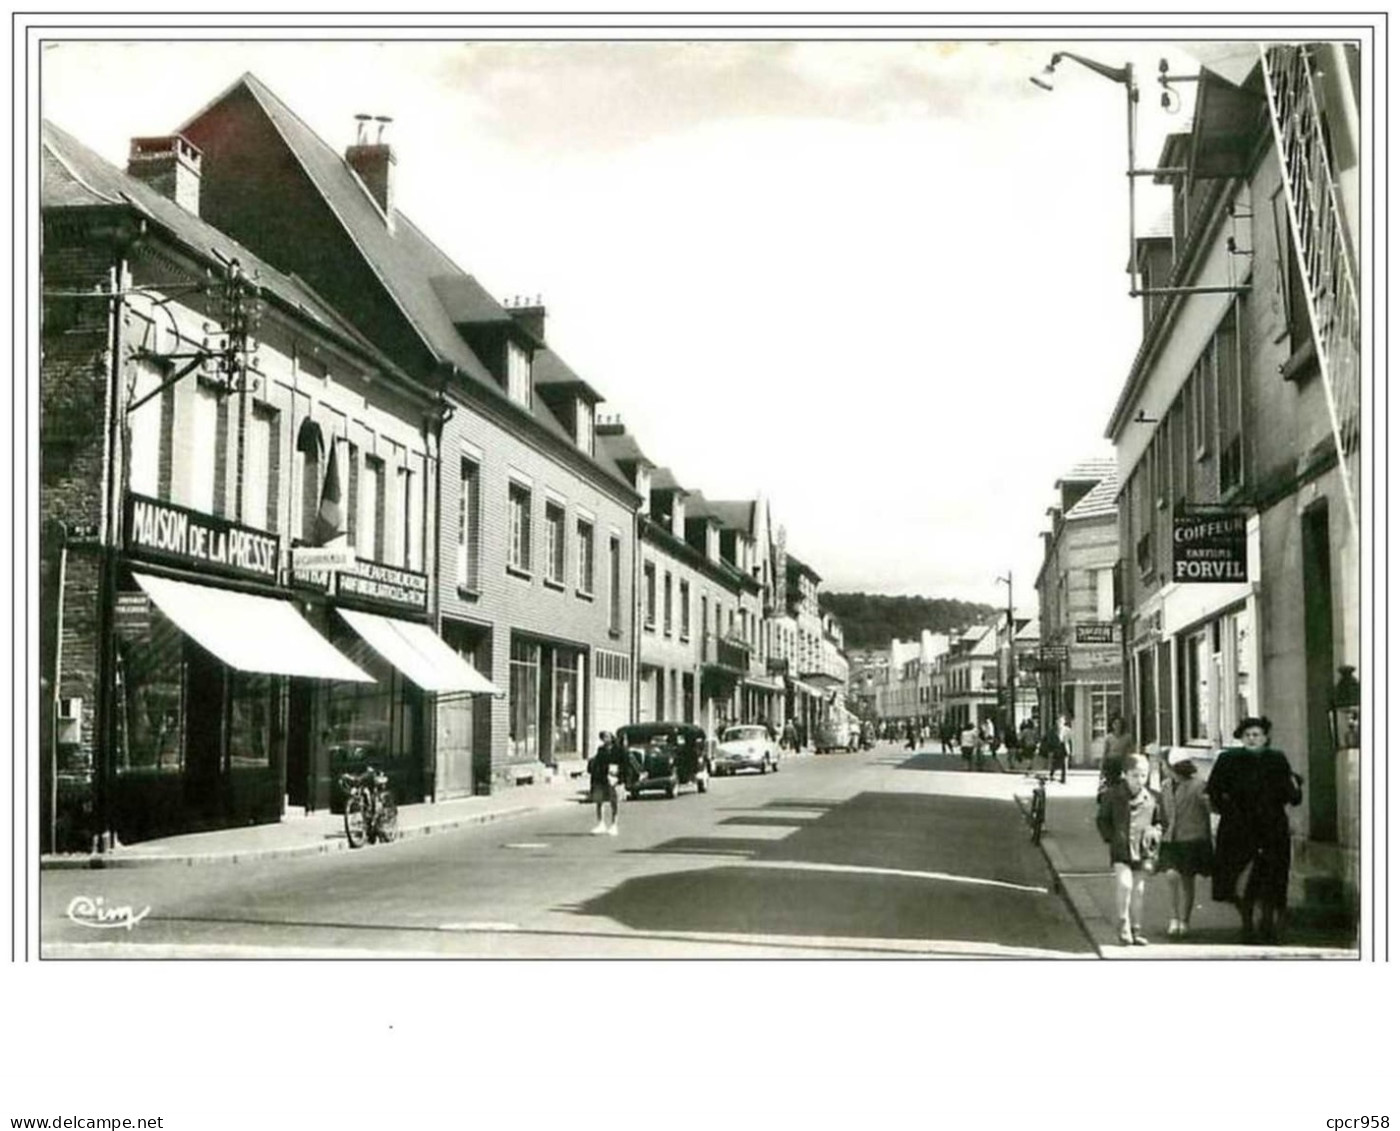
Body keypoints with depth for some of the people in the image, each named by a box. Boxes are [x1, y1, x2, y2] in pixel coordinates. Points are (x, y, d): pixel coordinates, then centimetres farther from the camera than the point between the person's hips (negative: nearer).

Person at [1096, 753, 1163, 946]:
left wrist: (1155, 832, -7)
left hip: (1143, 852, 3)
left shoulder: (1152, 798, 1)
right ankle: (1123, 924, -3)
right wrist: (1111, 838, -6)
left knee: (1139, 891, 9)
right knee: (1124, 884, -20)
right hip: (1121, 851, -3)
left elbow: (1159, 822, 13)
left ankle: (1136, 930, 21)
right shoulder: (1113, 796, -5)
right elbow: (1102, 819, 4)